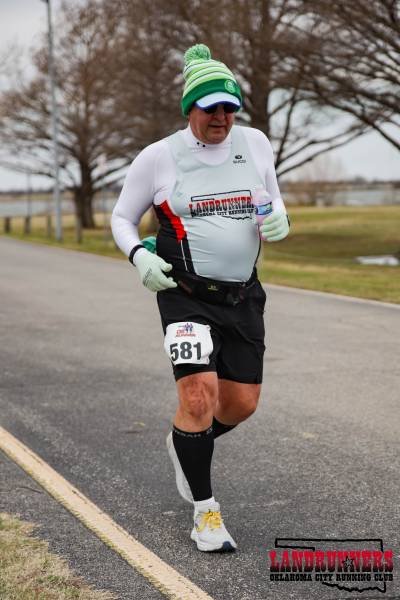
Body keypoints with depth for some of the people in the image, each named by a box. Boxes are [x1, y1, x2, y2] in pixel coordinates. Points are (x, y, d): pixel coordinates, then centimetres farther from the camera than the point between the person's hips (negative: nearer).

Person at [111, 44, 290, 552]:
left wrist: (279, 221, -5)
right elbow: (121, 218, 6)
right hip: (186, 295, -4)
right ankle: (204, 510, -1)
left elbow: (274, 202, 19)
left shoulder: (255, 144, 5)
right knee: (198, 393, -18)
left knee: (241, 403, 6)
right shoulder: (159, 157, -5)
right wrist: (139, 256, -14)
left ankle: (185, 445, 40)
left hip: (243, 295, 4)